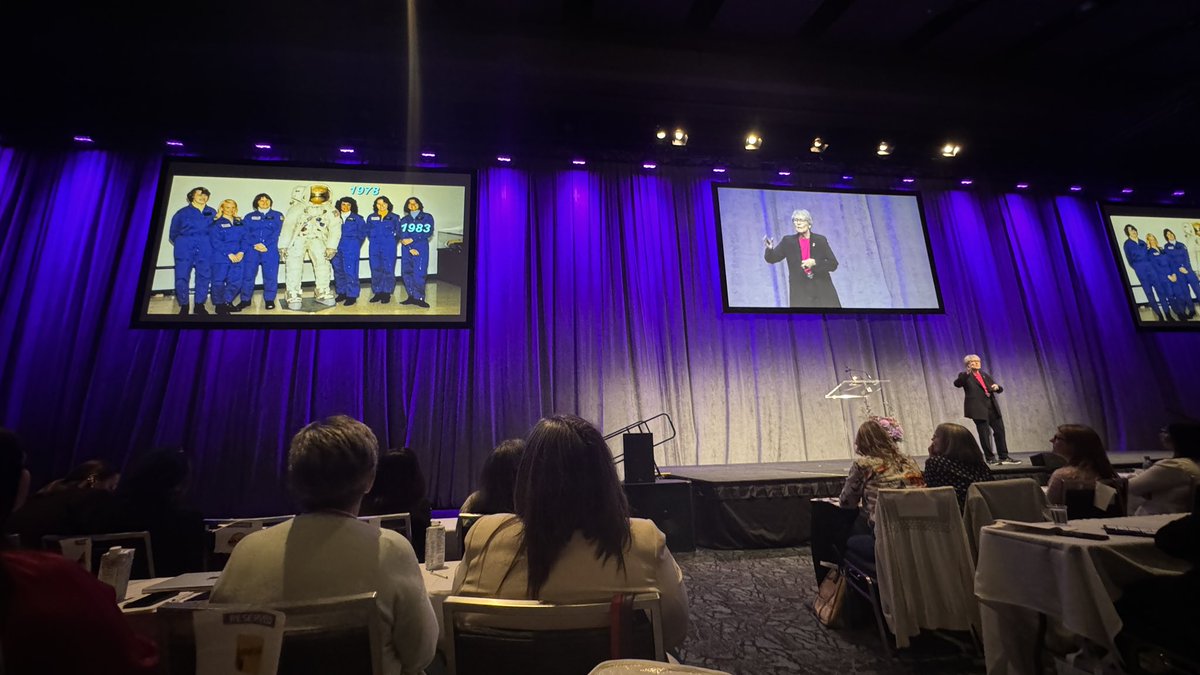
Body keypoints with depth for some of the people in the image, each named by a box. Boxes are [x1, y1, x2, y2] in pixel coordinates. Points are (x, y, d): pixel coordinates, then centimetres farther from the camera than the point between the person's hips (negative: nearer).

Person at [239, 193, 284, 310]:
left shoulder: (277, 216, 11)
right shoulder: (249, 217, 15)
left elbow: (276, 233, 0)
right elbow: (245, 233, 5)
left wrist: (265, 245, -12)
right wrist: (255, 245, -12)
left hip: (270, 250, -1)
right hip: (252, 250, 1)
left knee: (270, 275, -3)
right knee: (247, 275, 0)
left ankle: (269, 300, 6)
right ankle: (245, 299, 10)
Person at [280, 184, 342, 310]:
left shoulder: (330, 211, -7)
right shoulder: (299, 208, -15)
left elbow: (335, 228, -9)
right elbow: (288, 226, -16)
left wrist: (331, 247, -18)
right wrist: (283, 246, -21)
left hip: (317, 239, 3)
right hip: (298, 238, -2)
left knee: (323, 262, -14)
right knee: (294, 264, -17)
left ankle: (323, 294, -3)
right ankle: (294, 297, -12)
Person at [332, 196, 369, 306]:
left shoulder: (357, 218, 2)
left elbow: (362, 233, 5)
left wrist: (355, 245, 5)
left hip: (351, 249, -4)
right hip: (337, 248, 4)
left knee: (350, 271, -8)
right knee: (338, 271, 8)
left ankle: (352, 295, -3)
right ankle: (341, 293, 19)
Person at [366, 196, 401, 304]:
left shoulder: (394, 217, 5)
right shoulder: (371, 217, 12)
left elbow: (398, 232, 6)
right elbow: (367, 231, 16)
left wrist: (392, 240, -1)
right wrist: (374, 239, 4)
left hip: (389, 247, -3)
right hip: (374, 247, 3)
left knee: (388, 270, -3)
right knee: (375, 269, 3)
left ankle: (387, 294, 5)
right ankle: (377, 293, 11)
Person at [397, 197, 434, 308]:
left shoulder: (427, 217, 7)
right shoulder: (404, 220, 15)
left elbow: (428, 232, -5)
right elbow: (402, 235, 4)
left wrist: (412, 239, -11)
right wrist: (410, 248, -12)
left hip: (421, 248, -4)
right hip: (406, 249, 4)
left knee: (418, 274, -11)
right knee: (406, 273, 1)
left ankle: (419, 298, -7)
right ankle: (412, 296, 10)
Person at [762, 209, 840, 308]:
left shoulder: (820, 240, 3)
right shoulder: (788, 241, 4)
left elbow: (833, 264, 1)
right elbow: (771, 258, 0)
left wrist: (815, 263, -16)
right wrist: (770, 248, -22)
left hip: (823, 290, 1)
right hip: (800, 293, -1)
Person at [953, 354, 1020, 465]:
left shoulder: (985, 375, 19)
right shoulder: (965, 376, 0)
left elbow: (999, 389, 20)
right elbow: (957, 383, -21)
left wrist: (997, 387, -5)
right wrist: (967, 372, -33)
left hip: (992, 407, 6)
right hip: (978, 409, -6)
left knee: (1000, 431, 7)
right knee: (984, 434, -2)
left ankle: (1004, 457, 16)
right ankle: (990, 458, 6)